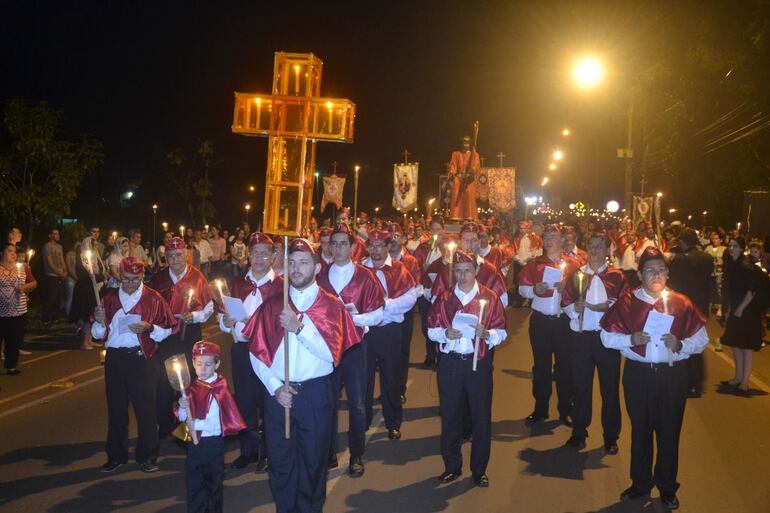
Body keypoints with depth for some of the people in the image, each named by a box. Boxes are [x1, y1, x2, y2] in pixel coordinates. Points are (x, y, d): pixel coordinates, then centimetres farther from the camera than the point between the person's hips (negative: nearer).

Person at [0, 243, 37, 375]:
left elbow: (33, 283, 10)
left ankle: (11, 366, 18)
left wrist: (24, 287, -9)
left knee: (14, 341, 8)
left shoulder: (23, 268, 7)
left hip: (18, 312, 2)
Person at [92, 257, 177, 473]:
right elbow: (98, 334, 13)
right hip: (114, 358, 3)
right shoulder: (109, 298, 9)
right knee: (116, 407, 11)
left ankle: (147, 456, 15)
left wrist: (149, 328, -18)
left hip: (140, 358, -3)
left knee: (145, 407, 1)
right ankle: (116, 455, 24)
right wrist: (99, 321, -8)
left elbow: (168, 330, -1)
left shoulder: (154, 299, -1)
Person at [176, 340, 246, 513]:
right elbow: (182, 417, 6)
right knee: (193, 483, 14)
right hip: (194, 442, 5)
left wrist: (197, 424, -26)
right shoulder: (191, 389, 4)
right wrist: (183, 407, -14)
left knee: (214, 483, 11)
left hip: (213, 442, -5)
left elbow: (218, 422, -21)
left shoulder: (219, 391, -14)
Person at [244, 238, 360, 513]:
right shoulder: (272, 305, 4)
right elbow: (257, 351, 1)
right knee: (280, 458, 12)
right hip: (278, 392, 2)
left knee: (313, 460, 9)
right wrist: (275, 387, -8)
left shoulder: (331, 306, -2)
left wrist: (299, 328, -22)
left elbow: (331, 354, -13)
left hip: (315, 393, -2)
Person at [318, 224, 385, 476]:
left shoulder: (365, 277, -2)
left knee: (357, 404, 4)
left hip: (355, 345, -2)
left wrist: (356, 317, -19)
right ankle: (329, 453, 23)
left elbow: (377, 314, -3)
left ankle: (357, 456, 18)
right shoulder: (320, 276, 5)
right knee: (328, 401, 9)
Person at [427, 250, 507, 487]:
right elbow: (432, 330, 7)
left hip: (479, 362, -1)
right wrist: (446, 334, -13)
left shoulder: (490, 298, 0)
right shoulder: (443, 298, 6)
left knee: (481, 417, 4)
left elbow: (501, 332, 0)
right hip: (450, 362, 1)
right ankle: (452, 466, 23)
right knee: (450, 416, 8)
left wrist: (486, 334, -21)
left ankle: (479, 469, 19)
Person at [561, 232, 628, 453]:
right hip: (580, 336, 2)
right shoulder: (576, 275, 9)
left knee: (610, 388, 4)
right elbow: (565, 302, 7)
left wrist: (607, 307, -18)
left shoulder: (617, 276, 3)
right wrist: (574, 307, -13)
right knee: (580, 386, 9)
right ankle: (579, 433, 22)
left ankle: (611, 437, 16)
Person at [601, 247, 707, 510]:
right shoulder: (626, 303, -1)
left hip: (672, 374, 0)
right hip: (637, 373, 0)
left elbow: (700, 340, 2)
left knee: (669, 431, 9)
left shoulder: (682, 304, -1)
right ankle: (640, 483, 30)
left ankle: (667, 488, 27)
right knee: (640, 429, 13)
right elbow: (607, 336, 1)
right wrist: (631, 339, -16)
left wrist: (679, 344, -17)